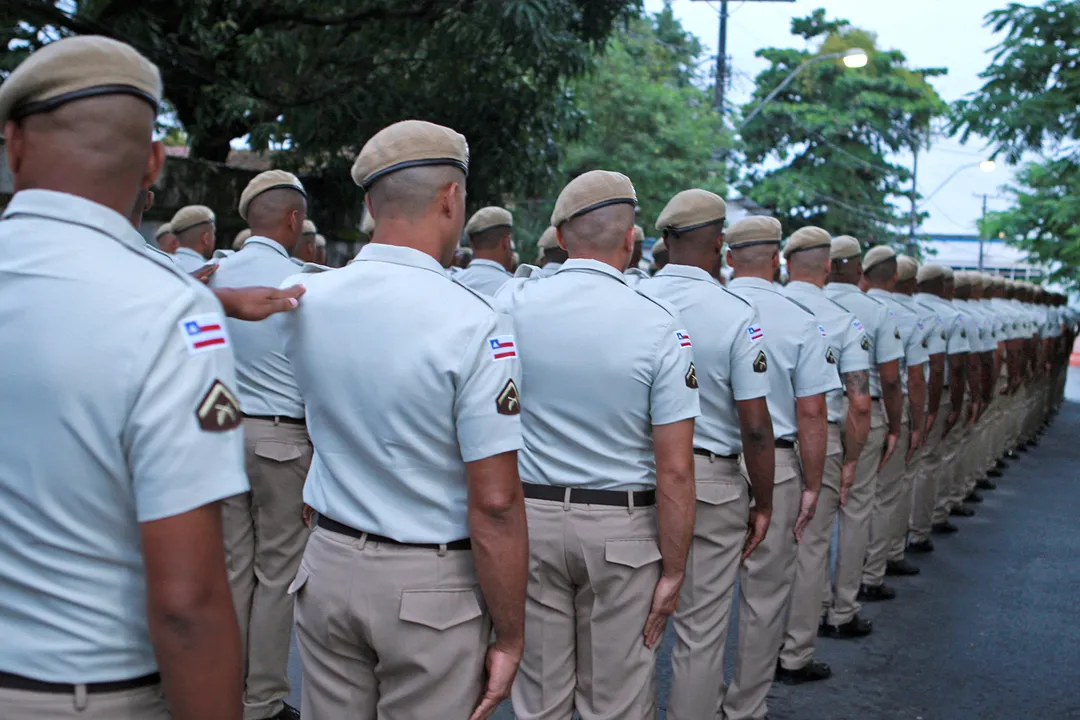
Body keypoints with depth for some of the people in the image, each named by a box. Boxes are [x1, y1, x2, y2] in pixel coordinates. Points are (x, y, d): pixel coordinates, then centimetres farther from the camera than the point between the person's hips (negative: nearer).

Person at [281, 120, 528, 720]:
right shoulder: (475, 324, -19)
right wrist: (510, 638, -10)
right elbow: (495, 504, -19)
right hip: (431, 586, -4)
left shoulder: (305, 299, -4)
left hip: (329, 565, 5)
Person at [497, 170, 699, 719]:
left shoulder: (513, 301, -6)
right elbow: (675, 472, -12)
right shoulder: (659, 326, -12)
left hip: (529, 515, 2)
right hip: (621, 530, -2)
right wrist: (673, 571, -4)